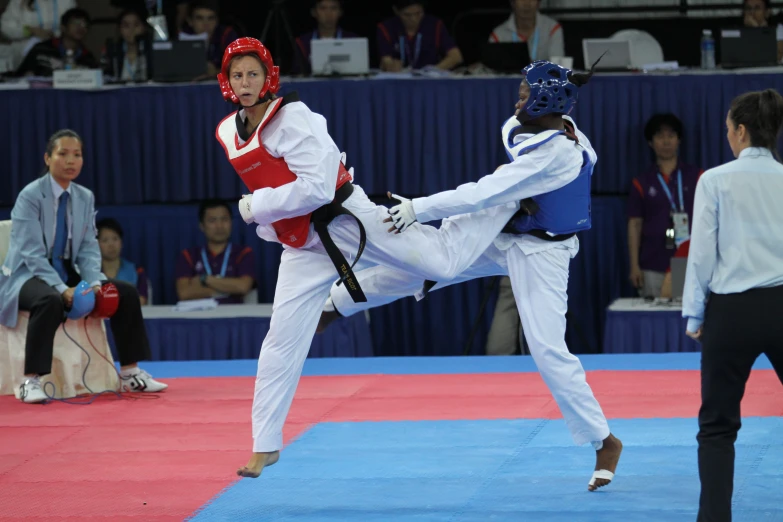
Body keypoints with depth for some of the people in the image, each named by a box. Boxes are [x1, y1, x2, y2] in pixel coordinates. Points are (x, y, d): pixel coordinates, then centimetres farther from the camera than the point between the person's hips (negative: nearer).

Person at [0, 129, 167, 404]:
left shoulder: (85, 198, 5)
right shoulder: (30, 196, -15)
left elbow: (88, 248, 3)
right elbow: (33, 254, -21)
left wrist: (94, 283, -18)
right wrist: (62, 289, -33)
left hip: (67, 275, 7)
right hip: (28, 276, -7)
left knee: (126, 294, -7)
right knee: (51, 300, -40)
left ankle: (130, 373, 3)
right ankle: (30, 381, -37)